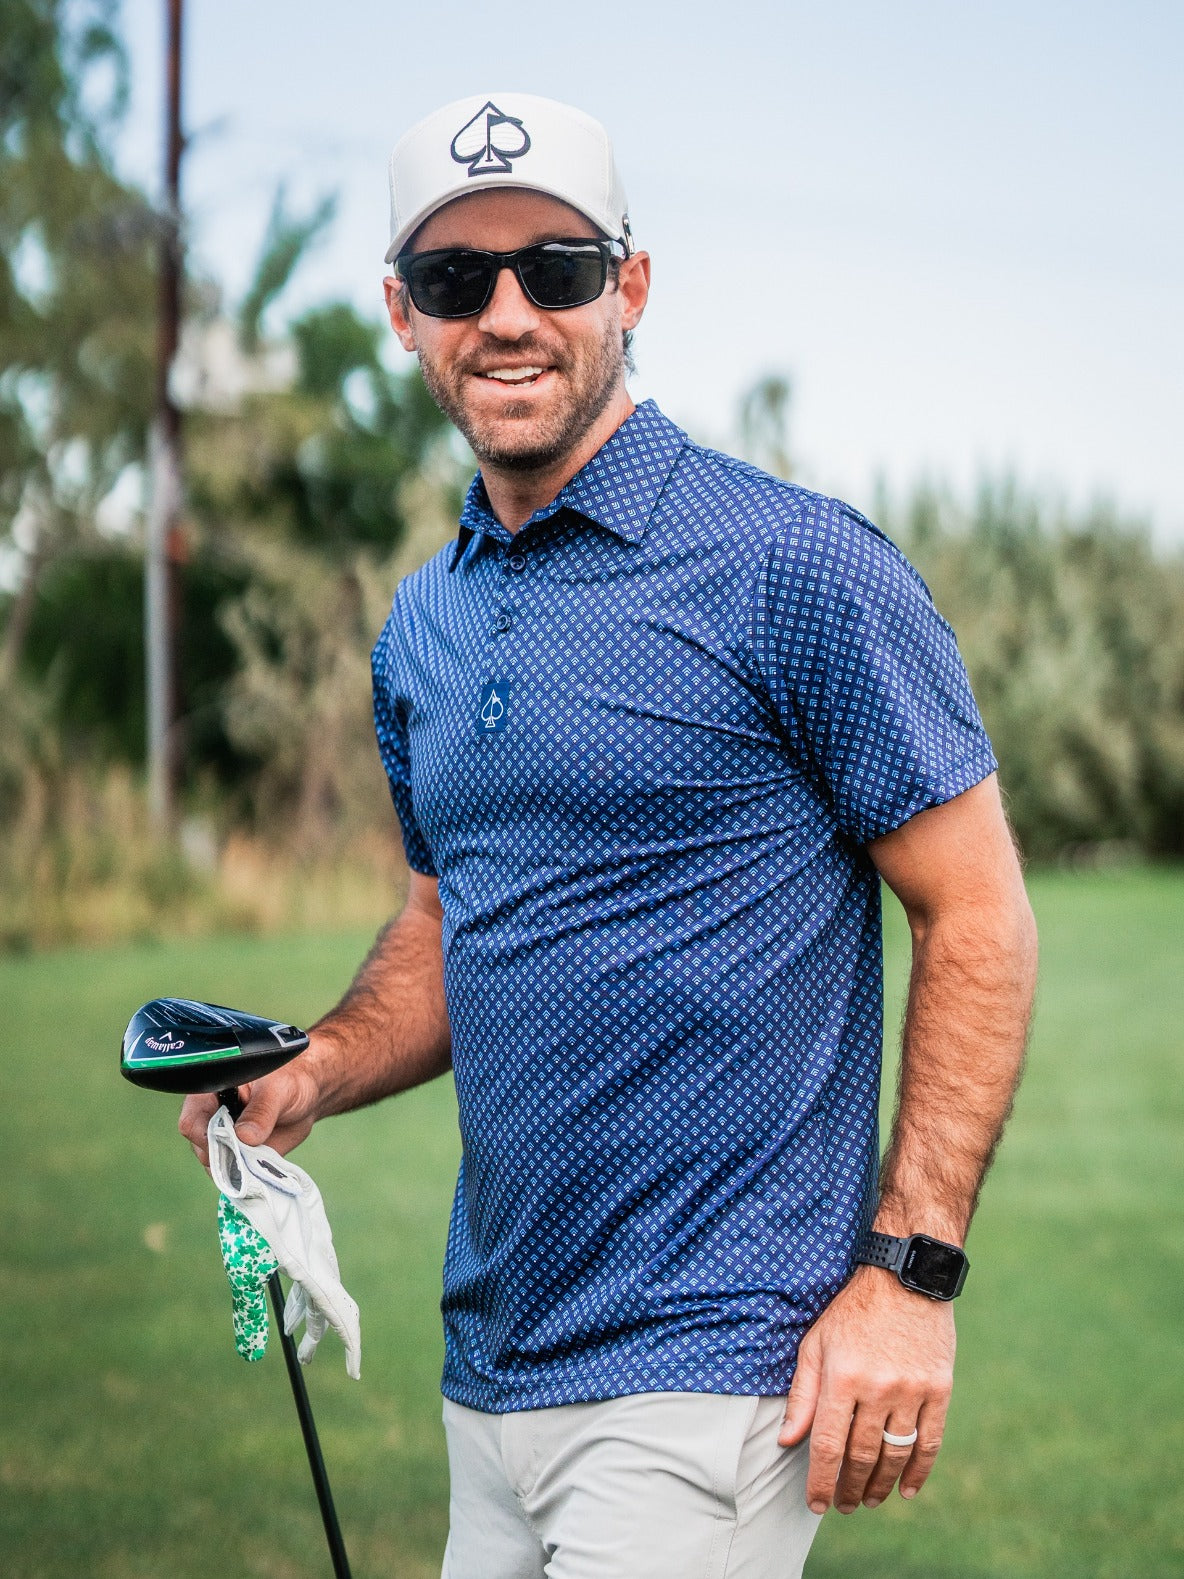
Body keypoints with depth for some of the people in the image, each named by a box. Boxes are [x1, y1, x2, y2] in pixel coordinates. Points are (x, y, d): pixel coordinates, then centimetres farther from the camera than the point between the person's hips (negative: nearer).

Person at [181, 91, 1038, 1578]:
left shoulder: (796, 566, -10)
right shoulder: (422, 627, 11)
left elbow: (977, 915, -9)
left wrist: (909, 1276, -15)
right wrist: (315, 1071, 2)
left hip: (707, 1368, -7)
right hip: (490, 1369, 7)